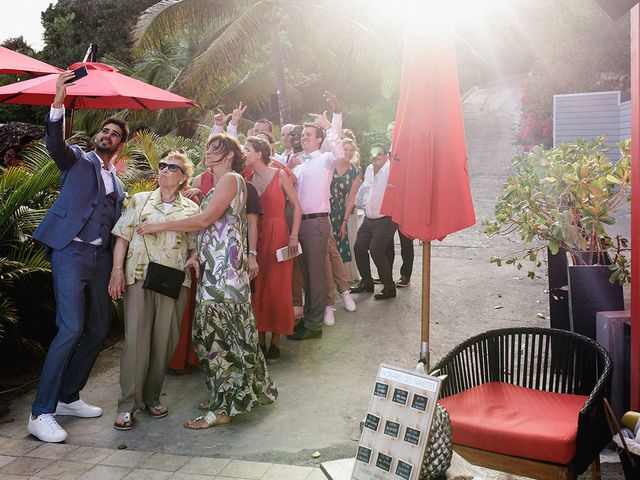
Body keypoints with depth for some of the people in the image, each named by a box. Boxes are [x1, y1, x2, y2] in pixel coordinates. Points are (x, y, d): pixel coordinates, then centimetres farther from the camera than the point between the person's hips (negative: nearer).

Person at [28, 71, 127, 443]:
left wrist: (117, 270, 9)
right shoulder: (78, 159, 7)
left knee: (99, 329, 9)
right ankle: (41, 413, -8)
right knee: (71, 329, -16)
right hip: (71, 251, -7)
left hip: (101, 258, 7)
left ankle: (68, 397, 24)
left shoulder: (118, 184, 22)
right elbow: (54, 141, -14)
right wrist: (59, 100, -29)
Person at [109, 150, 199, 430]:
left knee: (164, 339, 3)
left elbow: (195, 244, 13)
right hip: (138, 275, -1)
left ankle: (151, 397, 18)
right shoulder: (140, 201, 10)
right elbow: (122, 237, 6)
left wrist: (194, 258, -9)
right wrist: (117, 270, -4)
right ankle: (128, 404, 1)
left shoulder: (191, 208, 11)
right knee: (136, 338, -5)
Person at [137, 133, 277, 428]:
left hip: (225, 266, -9)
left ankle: (223, 409, -1)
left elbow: (205, 219, -15)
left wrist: (160, 226, -11)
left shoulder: (231, 178, -8)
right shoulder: (218, 183, 21)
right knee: (213, 331, 12)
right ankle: (224, 397, 22)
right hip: (214, 266, 9)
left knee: (218, 332, -8)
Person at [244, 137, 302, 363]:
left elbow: (297, 206, -2)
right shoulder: (248, 179, 8)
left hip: (278, 234, -4)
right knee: (257, 287, 4)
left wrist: (294, 236, -9)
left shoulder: (279, 175, -3)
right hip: (255, 236, 4)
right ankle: (260, 339, 15)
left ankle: (275, 342, 9)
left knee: (277, 287, -1)